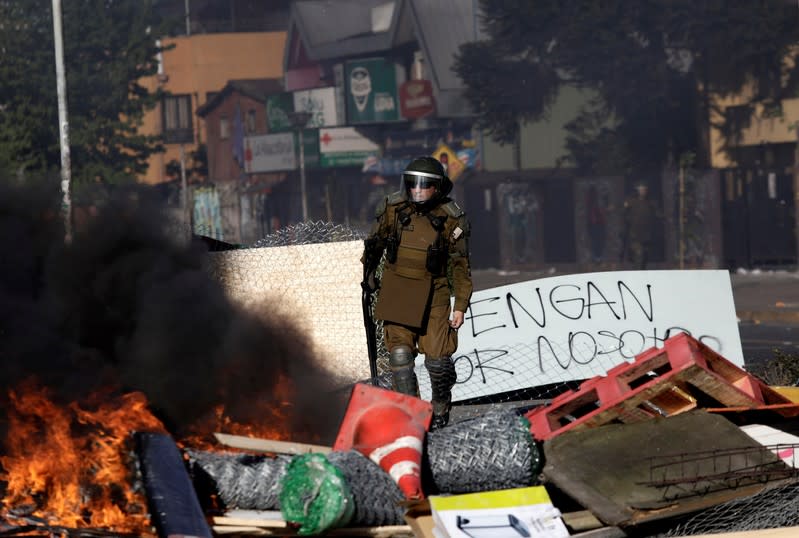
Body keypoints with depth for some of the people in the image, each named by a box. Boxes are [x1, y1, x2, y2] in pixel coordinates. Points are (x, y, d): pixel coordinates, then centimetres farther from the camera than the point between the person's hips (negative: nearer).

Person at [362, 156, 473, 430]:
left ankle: (440, 408, 23)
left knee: (437, 356, -3)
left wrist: (460, 306, -2)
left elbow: (460, 265, 0)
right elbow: (375, 244, 12)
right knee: (400, 353, -7)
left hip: (433, 293, -1)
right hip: (396, 291, 1)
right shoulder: (393, 209, -3)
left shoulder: (450, 218, -6)